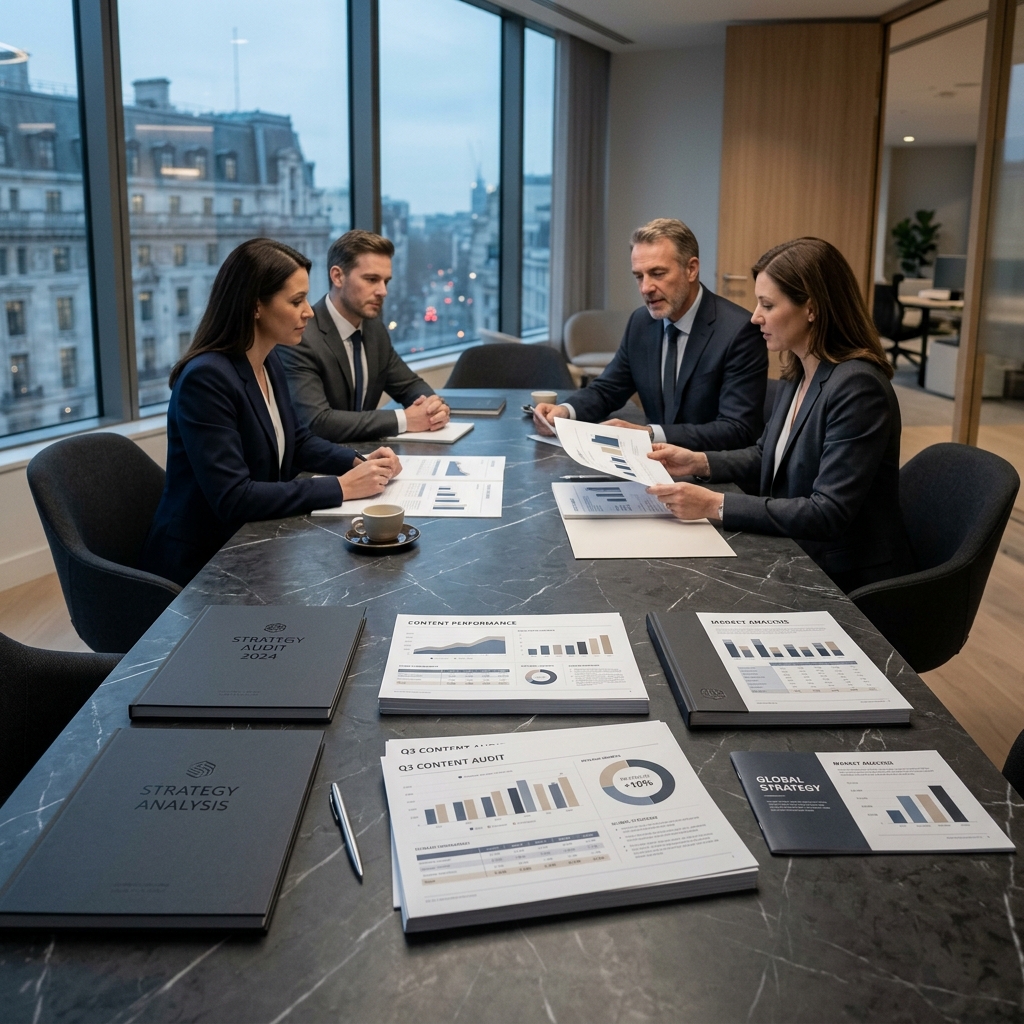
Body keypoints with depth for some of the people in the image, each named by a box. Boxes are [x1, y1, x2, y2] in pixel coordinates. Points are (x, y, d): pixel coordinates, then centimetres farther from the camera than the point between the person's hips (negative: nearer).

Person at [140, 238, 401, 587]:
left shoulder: (268, 362, 3)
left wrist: (358, 462, -2)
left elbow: (295, 440, 17)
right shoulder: (205, 379, -23)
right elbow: (233, 499, -28)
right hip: (200, 565, -8)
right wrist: (341, 487, -26)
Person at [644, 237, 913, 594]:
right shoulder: (797, 375, 5)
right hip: (797, 558, 7)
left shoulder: (857, 387, -22)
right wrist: (698, 462, 1)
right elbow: (766, 457, 18)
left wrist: (715, 505, -27)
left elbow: (829, 514, -26)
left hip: (849, 585, -7)